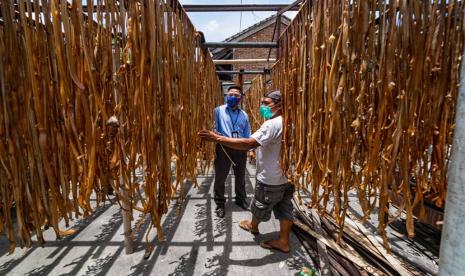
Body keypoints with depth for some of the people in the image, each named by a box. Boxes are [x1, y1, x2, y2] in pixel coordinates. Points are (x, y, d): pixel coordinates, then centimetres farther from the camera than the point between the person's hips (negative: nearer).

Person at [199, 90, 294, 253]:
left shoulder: (272, 124, -26)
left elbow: (249, 143, -36)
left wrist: (218, 138, -37)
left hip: (271, 179, -8)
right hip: (287, 176, 8)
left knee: (260, 206, 18)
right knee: (284, 209, 16)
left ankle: (253, 226, 44)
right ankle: (283, 242, 28)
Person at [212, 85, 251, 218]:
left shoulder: (244, 114, 11)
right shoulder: (219, 110, -1)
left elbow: (247, 135, 13)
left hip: (240, 148, 4)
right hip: (224, 147, -3)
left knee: (240, 176, 19)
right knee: (220, 177, 6)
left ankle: (241, 199, 41)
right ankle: (220, 203, 25)